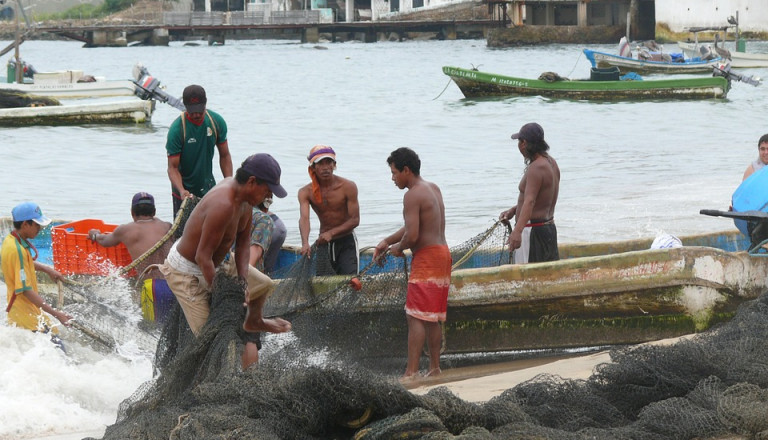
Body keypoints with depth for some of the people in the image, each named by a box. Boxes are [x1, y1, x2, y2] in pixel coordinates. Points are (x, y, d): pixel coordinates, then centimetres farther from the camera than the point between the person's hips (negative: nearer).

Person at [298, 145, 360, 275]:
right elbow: (304, 218, -25)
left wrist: (331, 233, -29)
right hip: (324, 243, 2)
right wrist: (305, 243, -45)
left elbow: (355, 220, -14)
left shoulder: (348, 187, -13)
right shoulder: (306, 192, -9)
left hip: (347, 241, -2)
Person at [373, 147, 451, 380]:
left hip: (426, 257, -10)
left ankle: (411, 372, -14)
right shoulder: (433, 189, 16)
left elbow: (412, 235, -22)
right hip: (442, 254, 10)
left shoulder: (413, 195, -14)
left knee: (416, 317, -10)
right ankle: (434, 368, 17)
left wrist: (398, 248, -2)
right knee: (432, 318, 14)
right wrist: (387, 241, 19)